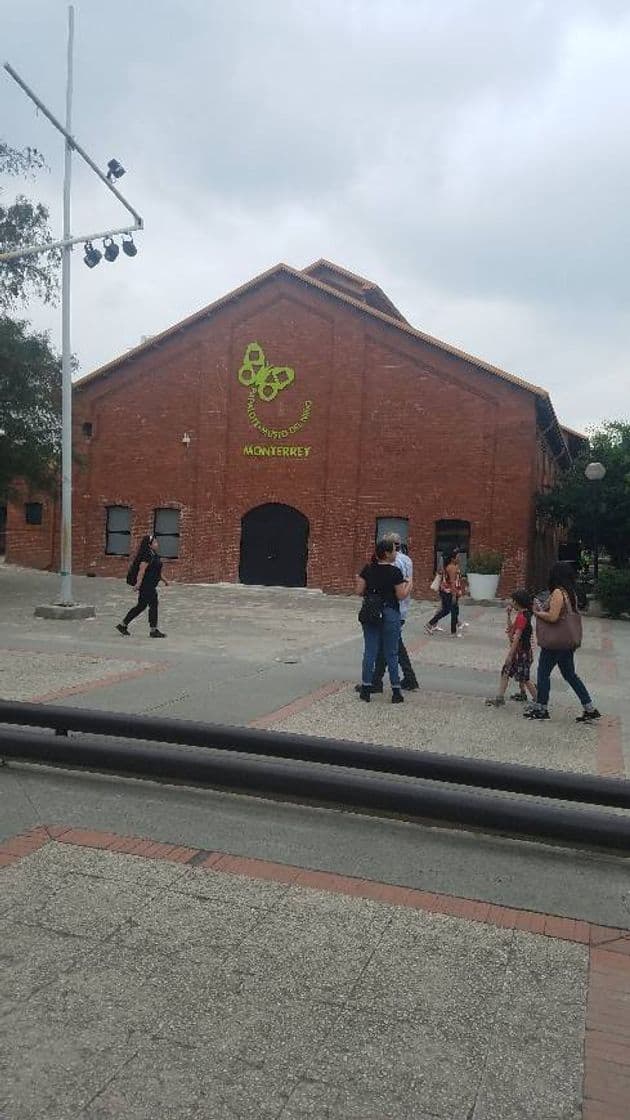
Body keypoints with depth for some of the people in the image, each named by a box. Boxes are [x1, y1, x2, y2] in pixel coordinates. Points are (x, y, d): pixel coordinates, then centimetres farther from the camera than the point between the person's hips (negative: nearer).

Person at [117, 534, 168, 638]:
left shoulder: (154, 555, 16)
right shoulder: (147, 556, -15)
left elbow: (157, 571, 25)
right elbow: (142, 570, -23)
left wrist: (164, 580, 24)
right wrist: (138, 582, -28)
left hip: (150, 586, 10)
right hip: (146, 585, -10)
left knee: (141, 606, 14)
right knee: (153, 605, -4)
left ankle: (123, 625, 20)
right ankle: (153, 630, 4)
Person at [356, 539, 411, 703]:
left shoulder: (367, 569, 1)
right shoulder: (394, 571, -11)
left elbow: (359, 591, 1)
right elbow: (401, 596, -9)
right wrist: (409, 585, 8)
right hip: (389, 614, -3)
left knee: (369, 651, 9)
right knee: (391, 654, 5)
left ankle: (366, 689, 11)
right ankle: (396, 692, 10)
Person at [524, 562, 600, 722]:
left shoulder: (558, 592, -17)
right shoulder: (572, 593, 10)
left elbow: (552, 617, -23)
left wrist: (537, 613, -7)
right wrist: (543, 610, 12)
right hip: (568, 641, 9)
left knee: (543, 673, 4)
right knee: (570, 675, 15)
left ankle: (540, 709, 12)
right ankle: (590, 709, 16)